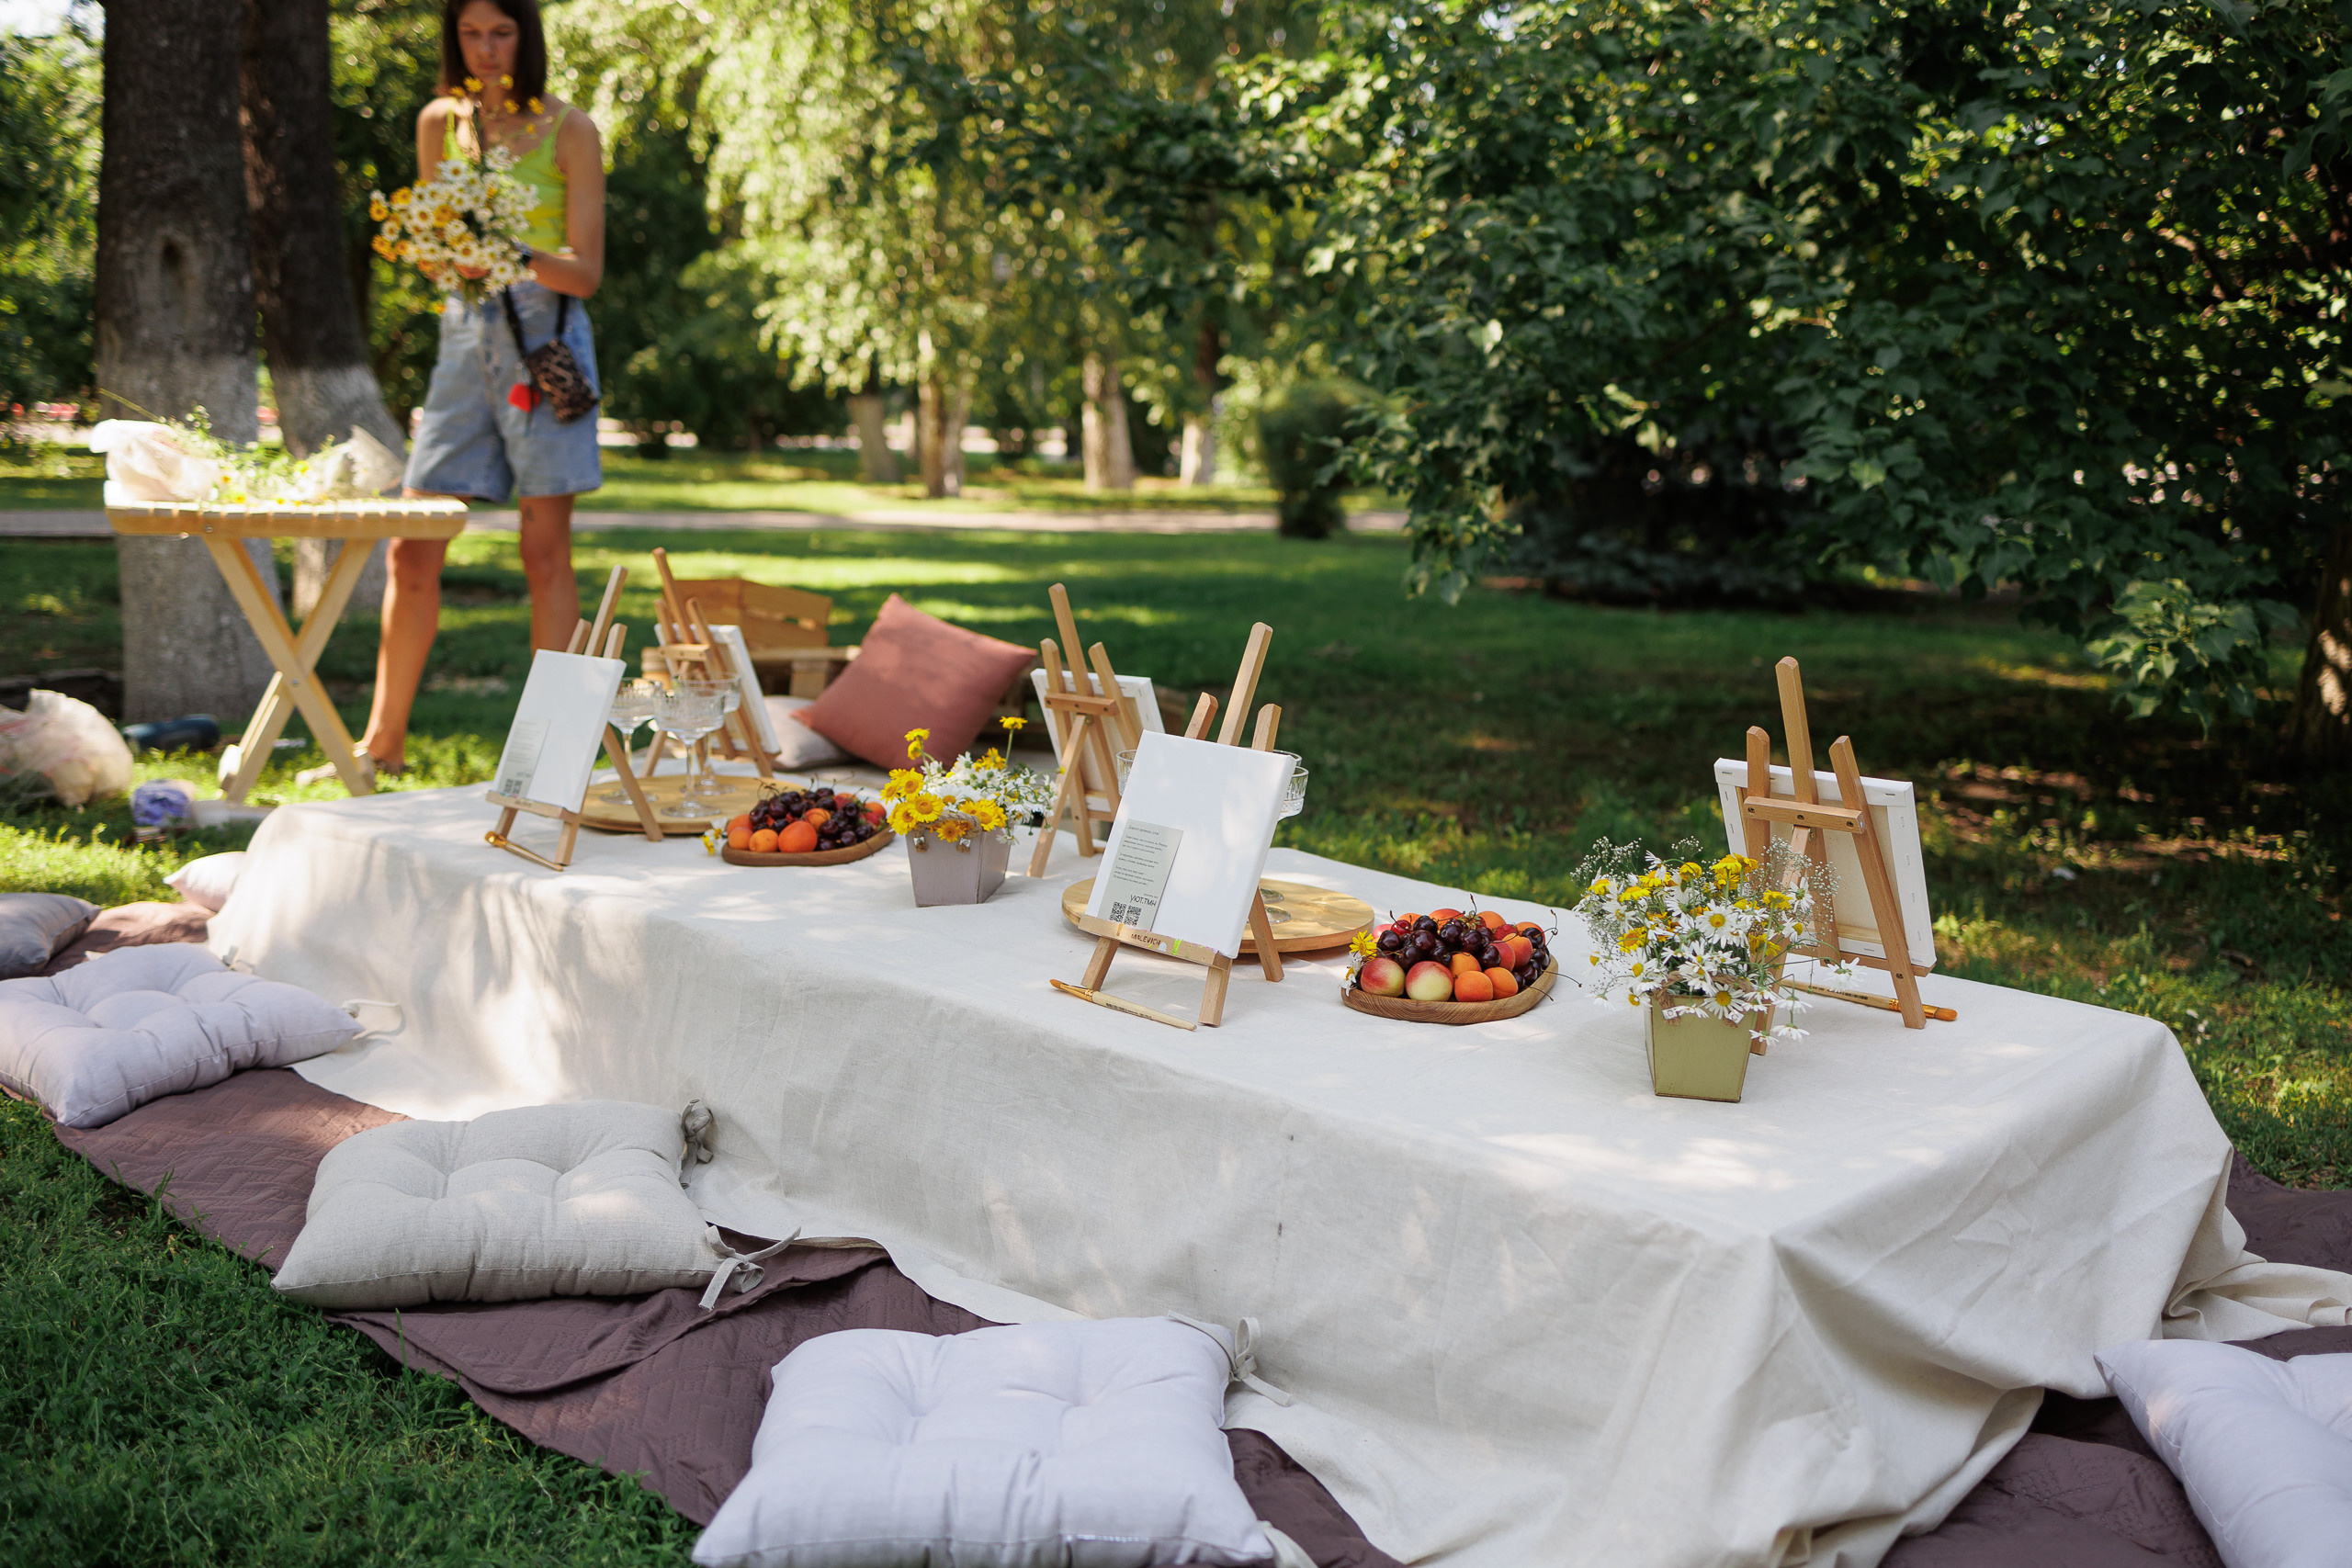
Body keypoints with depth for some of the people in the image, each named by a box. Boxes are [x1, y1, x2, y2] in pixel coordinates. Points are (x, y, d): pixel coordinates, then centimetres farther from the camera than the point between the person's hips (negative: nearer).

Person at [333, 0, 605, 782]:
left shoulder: (570, 131, -1)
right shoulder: (438, 122, 11)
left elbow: (587, 271, -6)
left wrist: (521, 255, -24)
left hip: (545, 333, -4)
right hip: (465, 334, 4)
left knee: (545, 552, -6)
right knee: (411, 551, 2)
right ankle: (384, 740, 12)